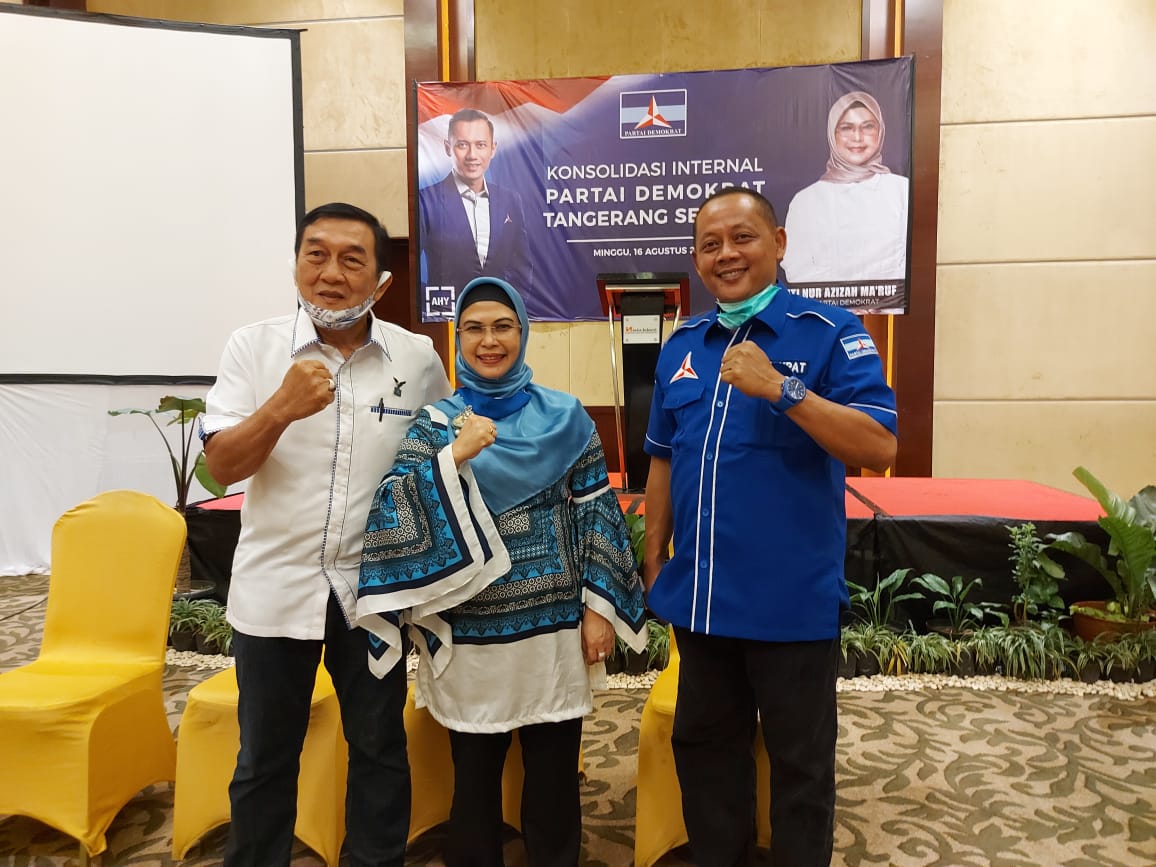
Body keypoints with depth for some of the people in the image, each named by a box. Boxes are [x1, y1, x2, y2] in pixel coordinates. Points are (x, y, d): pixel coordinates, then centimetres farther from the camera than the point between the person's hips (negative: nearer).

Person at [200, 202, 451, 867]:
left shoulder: (418, 358, -3)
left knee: (379, 750, 16)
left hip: (376, 588, 1)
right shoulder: (253, 347, -4)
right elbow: (222, 466, -8)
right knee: (264, 758, 16)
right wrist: (282, 408, -27)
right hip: (275, 586, 0)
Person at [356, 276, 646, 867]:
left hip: (556, 629, 1)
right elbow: (393, 516, -13)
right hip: (471, 634, 0)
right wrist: (454, 456, -24)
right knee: (474, 779, 16)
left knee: (554, 780, 14)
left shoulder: (565, 416, 1)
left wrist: (599, 607, -3)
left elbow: (598, 512, 1)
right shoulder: (436, 424, -1)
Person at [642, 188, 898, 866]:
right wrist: (654, 559, 15)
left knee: (801, 762, 13)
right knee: (704, 747, 21)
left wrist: (781, 389, -27)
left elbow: (880, 446, -18)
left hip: (793, 599, -5)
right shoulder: (681, 347, 8)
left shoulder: (829, 332, -8)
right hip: (699, 596, 6)